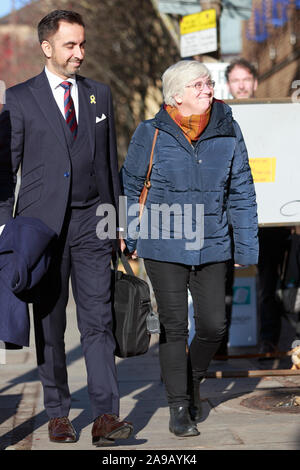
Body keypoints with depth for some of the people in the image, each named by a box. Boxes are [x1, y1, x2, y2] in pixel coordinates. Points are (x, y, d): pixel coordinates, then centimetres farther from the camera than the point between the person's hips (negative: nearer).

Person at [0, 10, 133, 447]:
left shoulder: (100, 94, 12)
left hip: (91, 222, 2)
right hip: (42, 223, -2)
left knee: (98, 320, -6)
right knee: (49, 323, 6)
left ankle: (105, 417, -8)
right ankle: (58, 414, 18)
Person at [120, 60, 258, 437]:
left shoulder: (227, 132, 1)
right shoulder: (151, 134, -5)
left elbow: (241, 192, 7)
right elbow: (129, 186, 6)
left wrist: (247, 247, 5)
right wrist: (131, 240, 4)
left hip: (211, 247, 3)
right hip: (164, 247, -2)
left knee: (213, 326, 3)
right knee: (174, 327, -1)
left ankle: (192, 381, 32)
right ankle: (179, 406, 12)